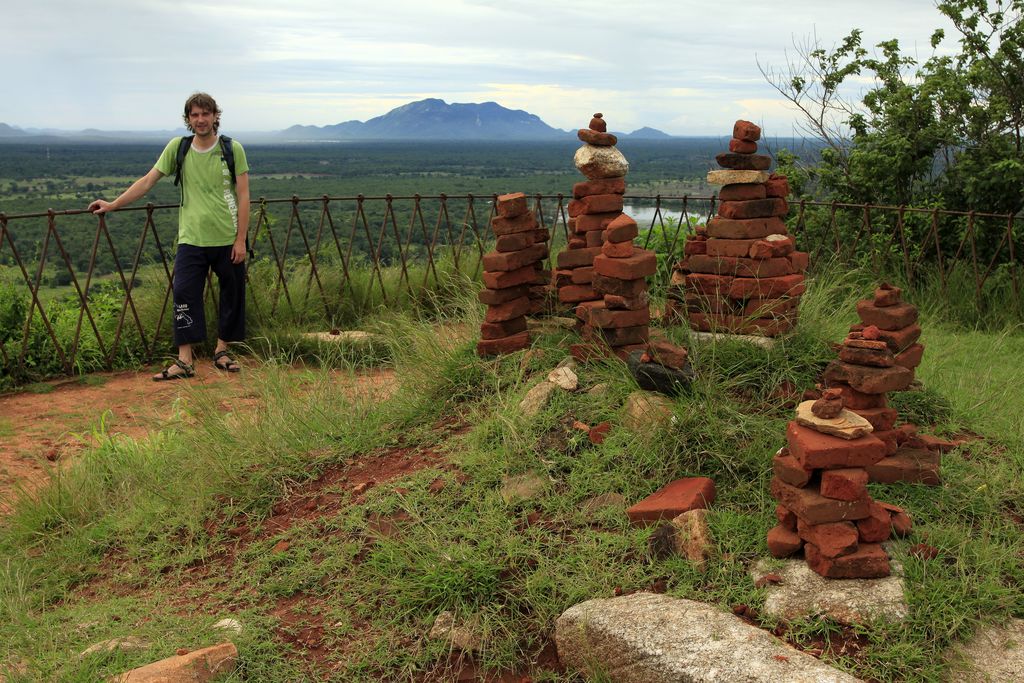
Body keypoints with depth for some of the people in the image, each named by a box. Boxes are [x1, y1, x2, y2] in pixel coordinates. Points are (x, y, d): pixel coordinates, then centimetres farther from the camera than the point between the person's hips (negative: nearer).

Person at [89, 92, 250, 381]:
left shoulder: (232, 149, -1)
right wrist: (112, 205, 3)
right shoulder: (178, 147, 4)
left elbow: (243, 196, -2)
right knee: (185, 295, -6)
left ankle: (222, 351, 23)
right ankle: (185, 360, -2)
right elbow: (148, 181, 7)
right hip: (191, 238, 1)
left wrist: (241, 239, -7)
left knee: (232, 295, 7)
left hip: (228, 239, -1)